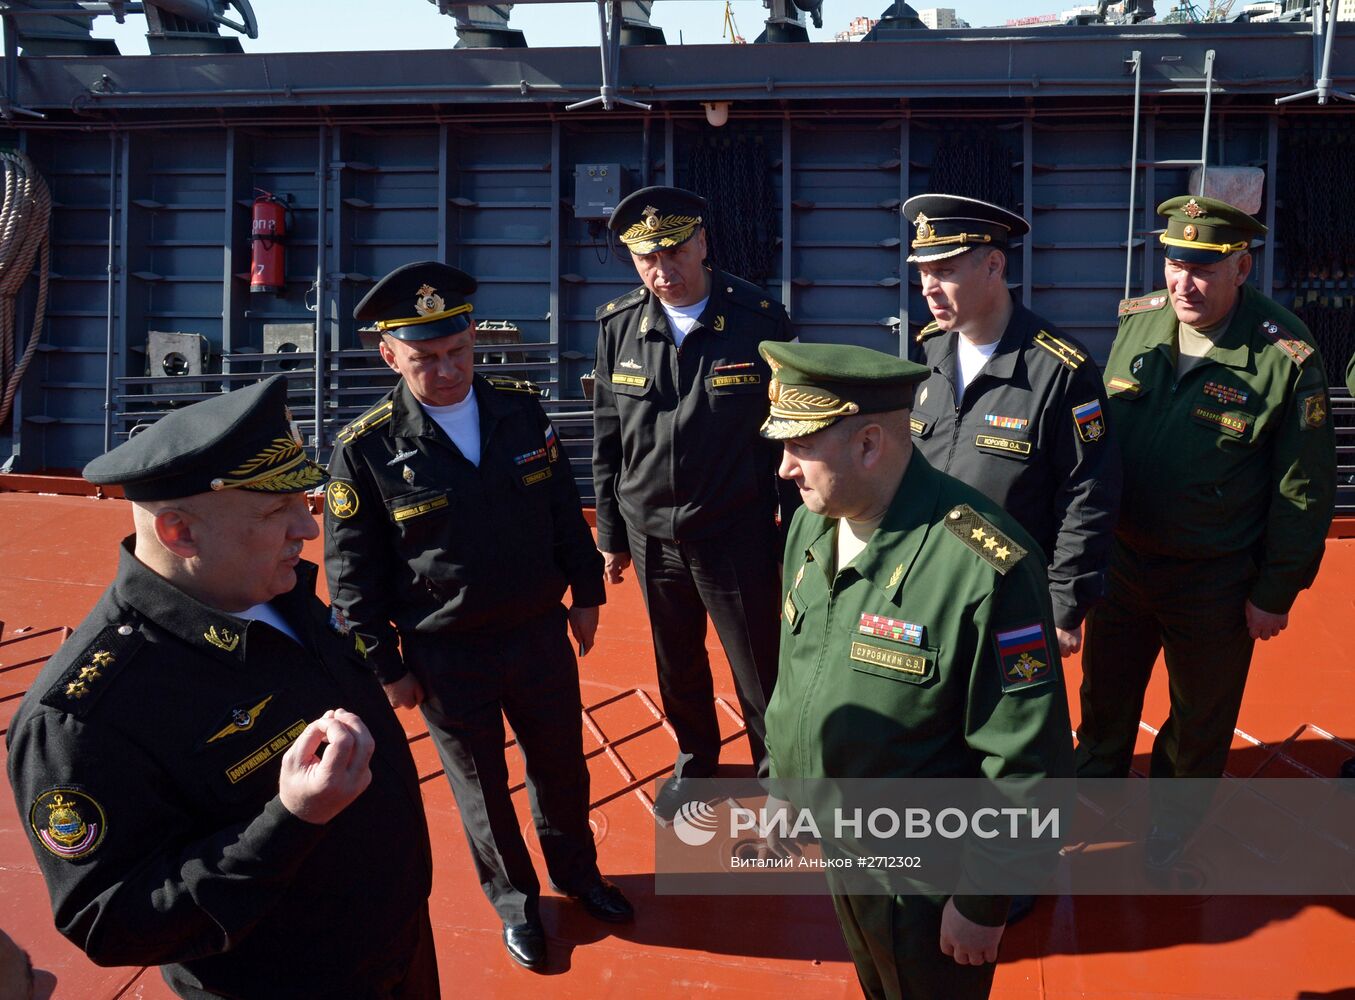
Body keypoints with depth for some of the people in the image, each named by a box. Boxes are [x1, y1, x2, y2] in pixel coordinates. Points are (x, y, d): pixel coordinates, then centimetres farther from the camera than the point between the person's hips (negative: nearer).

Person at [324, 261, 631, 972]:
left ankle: (576, 870, 48)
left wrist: (586, 592, 9)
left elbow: (564, 508, 6)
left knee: (562, 763, 20)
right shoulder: (365, 449, -16)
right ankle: (514, 899, 41)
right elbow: (352, 574, -9)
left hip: (541, 633, 3)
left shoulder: (520, 409, -6)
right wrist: (386, 668, -6)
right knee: (481, 788, 16)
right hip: (447, 658, -3)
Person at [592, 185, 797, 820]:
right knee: (677, 663, 19)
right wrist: (611, 534, 8)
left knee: (759, 669, 6)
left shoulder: (761, 319, -11)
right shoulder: (619, 327, -2)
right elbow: (607, 439, 6)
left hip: (738, 535, -3)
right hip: (652, 535, 3)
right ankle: (696, 760, 43)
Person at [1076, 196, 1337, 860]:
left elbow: (1304, 492, -13)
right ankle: (1093, 784, 48)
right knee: (1105, 690, 22)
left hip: (1215, 582, -3)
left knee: (1200, 714, 18)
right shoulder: (1135, 323, -6)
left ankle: (1174, 816, 44)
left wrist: (1275, 593, -9)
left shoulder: (1287, 358, -20)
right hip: (1121, 557, 4)